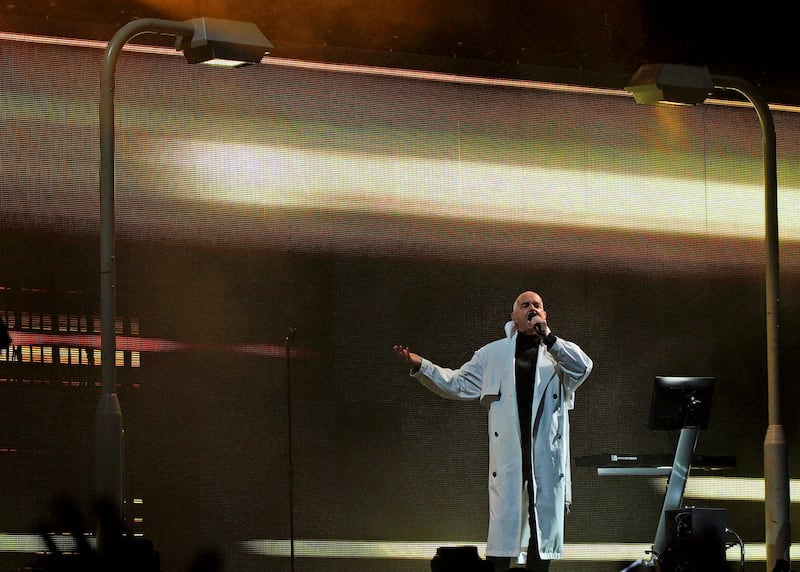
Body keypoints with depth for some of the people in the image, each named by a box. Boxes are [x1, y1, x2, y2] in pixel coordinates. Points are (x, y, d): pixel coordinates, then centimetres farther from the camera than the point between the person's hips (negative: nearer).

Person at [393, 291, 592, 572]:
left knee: (545, 525, 5)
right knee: (503, 523, -5)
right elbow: (457, 384, 15)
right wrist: (420, 366, 3)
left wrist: (547, 336, -16)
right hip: (508, 452, 0)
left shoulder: (558, 352, 11)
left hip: (547, 453, 1)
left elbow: (583, 367, -9)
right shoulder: (494, 353, 14)